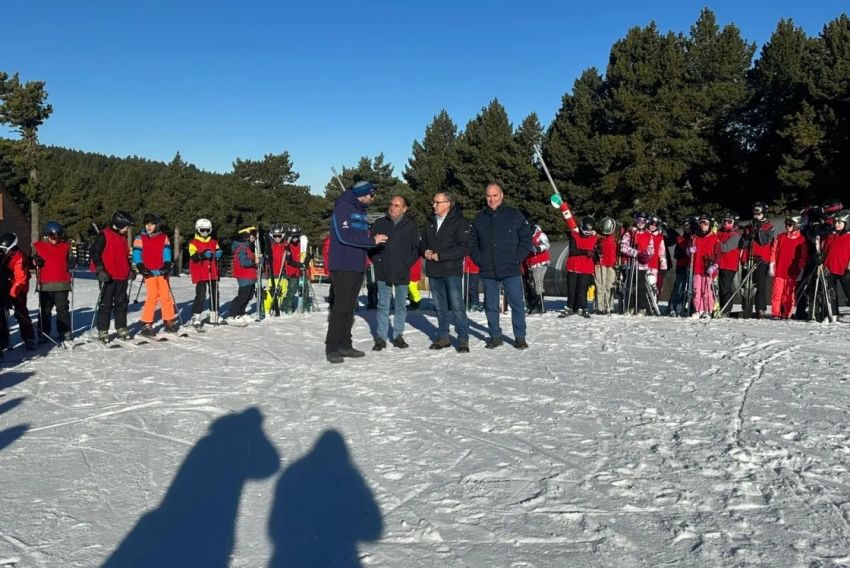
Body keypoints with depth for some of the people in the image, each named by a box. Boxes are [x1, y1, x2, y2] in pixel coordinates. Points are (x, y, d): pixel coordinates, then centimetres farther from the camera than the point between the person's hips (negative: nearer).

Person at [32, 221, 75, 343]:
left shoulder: (66, 246, 9)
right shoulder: (38, 246, 6)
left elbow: (70, 260, 17)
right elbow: (32, 262, 12)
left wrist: (72, 261, -5)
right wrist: (35, 261, -10)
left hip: (62, 284, 0)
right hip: (45, 284, 0)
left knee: (63, 309, 3)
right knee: (45, 310, 6)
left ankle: (65, 333, 9)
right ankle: (43, 334, 13)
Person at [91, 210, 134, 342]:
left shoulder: (122, 237, 15)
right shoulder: (104, 236, -9)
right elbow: (95, 253, -12)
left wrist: (130, 269, 18)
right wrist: (100, 271, -18)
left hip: (122, 277, 7)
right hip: (108, 277, -7)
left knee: (122, 303, 10)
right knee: (106, 305, -2)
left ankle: (121, 328, 19)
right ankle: (102, 331, 4)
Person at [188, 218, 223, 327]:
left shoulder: (214, 242, 14)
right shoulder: (194, 243, -1)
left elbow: (218, 253, 10)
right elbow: (193, 256, -15)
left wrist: (218, 254, -14)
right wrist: (203, 255, -32)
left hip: (213, 274, 5)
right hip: (200, 275, -5)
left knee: (214, 294, 10)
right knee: (201, 295, -12)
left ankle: (214, 317, 21)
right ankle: (196, 318, -7)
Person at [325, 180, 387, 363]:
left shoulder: (361, 211, 18)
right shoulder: (343, 208, -10)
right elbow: (344, 236, -21)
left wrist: (374, 238, 0)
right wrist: (372, 240, -17)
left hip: (358, 266, 9)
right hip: (343, 266, -9)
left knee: (349, 307, 10)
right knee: (341, 306, -9)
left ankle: (345, 344, 16)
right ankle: (331, 347, -4)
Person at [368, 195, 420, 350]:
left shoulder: (411, 225, 2)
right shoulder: (379, 223, 3)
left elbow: (416, 248, 6)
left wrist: (408, 263, -3)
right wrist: (376, 261, -1)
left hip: (402, 273, 0)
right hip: (383, 273, 0)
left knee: (401, 306, 8)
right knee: (383, 306, 2)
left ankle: (398, 336, 18)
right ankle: (381, 337, 8)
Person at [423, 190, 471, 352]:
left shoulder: (459, 222, -6)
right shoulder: (429, 222, 13)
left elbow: (464, 248, -13)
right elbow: (424, 242, 23)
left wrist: (441, 256, -16)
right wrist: (425, 251, -1)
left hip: (452, 271, -6)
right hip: (433, 272, 6)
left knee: (457, 306, -6)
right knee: (440, 307, 12)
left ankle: (463, 339, 2)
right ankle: (443, 337, 21)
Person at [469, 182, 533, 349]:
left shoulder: (515, 215, 1)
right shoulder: (479, 219, 9)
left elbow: (526, 238, 1)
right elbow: (472, 242, 16)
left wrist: (517, 258, -8)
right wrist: (478, 260, 2)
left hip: (511, 270, -3)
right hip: (487, 272, 3)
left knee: (517, 304, 0)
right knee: (490, 305, 8)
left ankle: (520, 337, 10)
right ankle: (495, 336, 19)